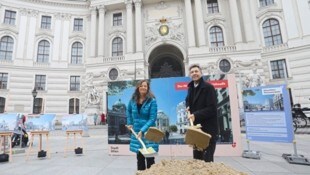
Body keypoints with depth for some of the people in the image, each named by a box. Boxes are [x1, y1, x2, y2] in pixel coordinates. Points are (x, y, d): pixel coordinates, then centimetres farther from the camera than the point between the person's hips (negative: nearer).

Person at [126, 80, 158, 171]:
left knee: (150, 157, 3)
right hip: (136, 132, 4)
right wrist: (130, 123, 14)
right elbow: (128, 111, 21)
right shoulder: (133, 100, 1)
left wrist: (142, 130, -21)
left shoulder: (152, 101, -12)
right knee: (139, 157, 17)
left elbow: (152, 118, -16)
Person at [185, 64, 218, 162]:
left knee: (207, 159, -4)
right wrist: (188, 108, 6)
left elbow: (212, 108, -19)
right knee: (197, 158, 16)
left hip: (208, 129, -7)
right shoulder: (191, 88, 12)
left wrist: (196, 115, -24)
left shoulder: (208, 87, -11)